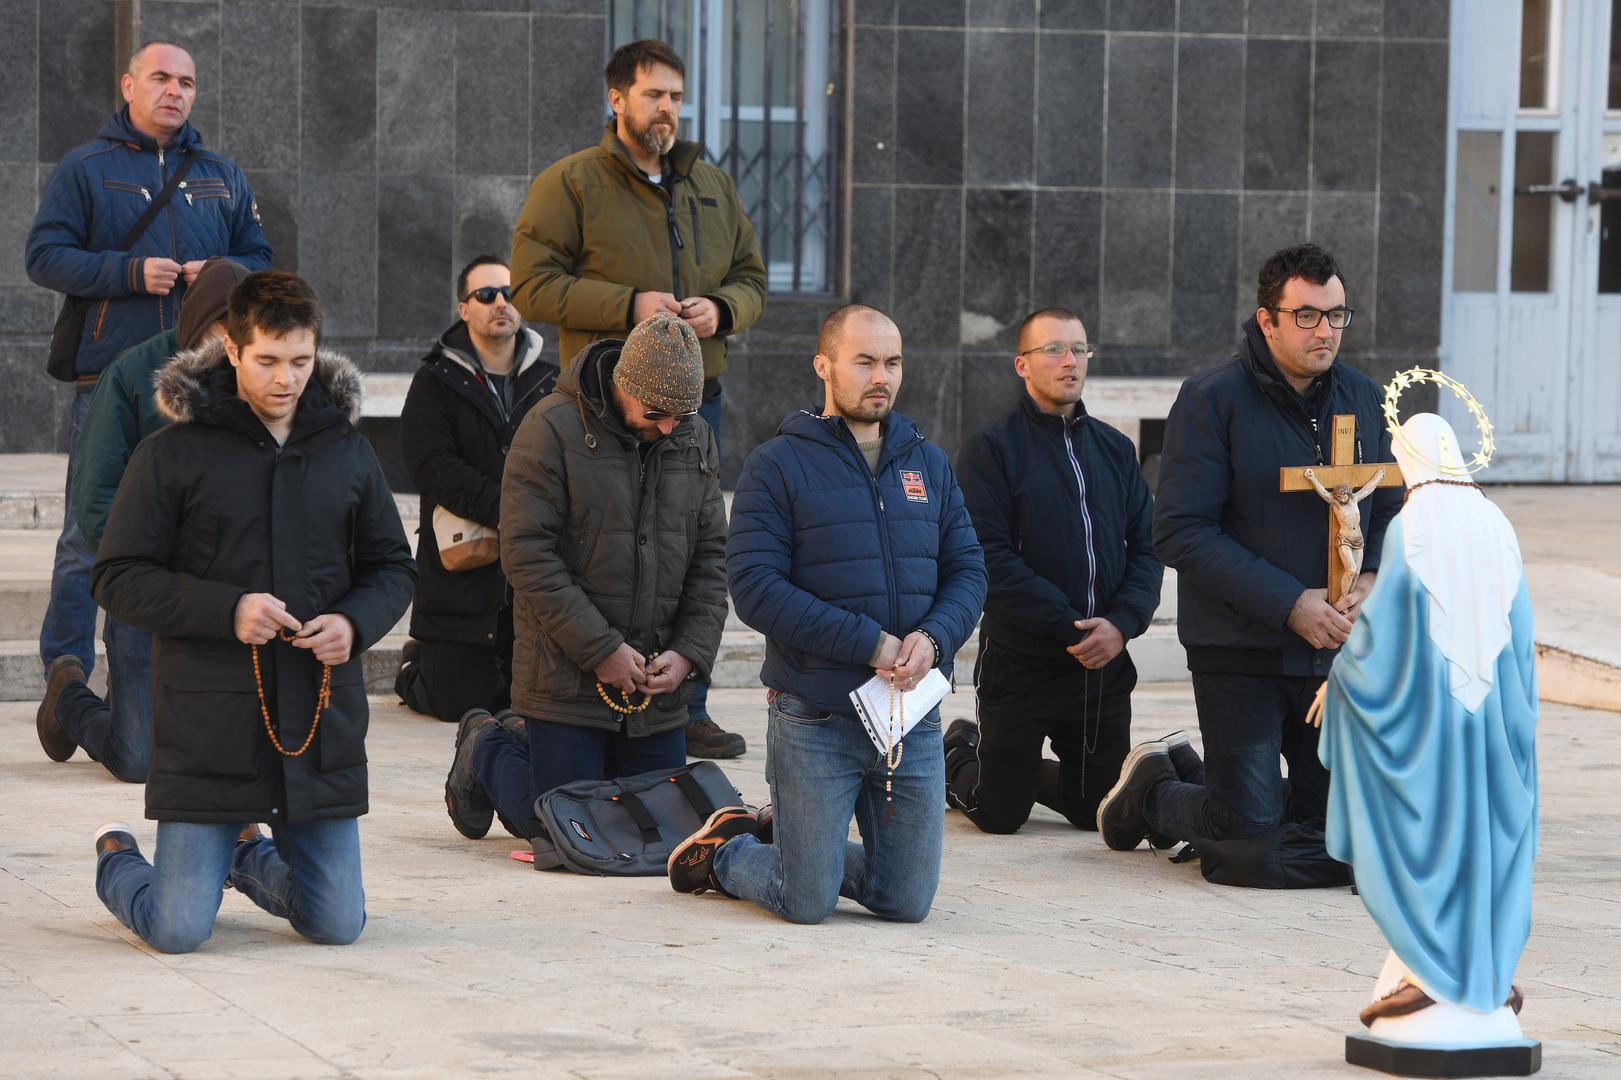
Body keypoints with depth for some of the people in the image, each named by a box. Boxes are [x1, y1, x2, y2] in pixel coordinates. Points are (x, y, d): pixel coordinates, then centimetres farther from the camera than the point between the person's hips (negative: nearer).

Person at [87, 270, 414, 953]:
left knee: (337, 923, 5)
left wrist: (355, 622, -7)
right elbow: (119, 578, -4)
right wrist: (226, 610, -18)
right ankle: (116, 860, 29)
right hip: (207, 723, -4)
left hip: (322, 718, 4)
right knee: (179, 930, -6)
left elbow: (393, 567, 16)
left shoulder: (347, 451, 8)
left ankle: (244, 855, 36)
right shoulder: (173, 454, -4)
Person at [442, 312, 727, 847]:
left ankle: (526, 742, 32)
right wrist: (601, 649, -18)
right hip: (567, 680, -6)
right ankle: (487, 751, 27)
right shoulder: (553, 429, -12)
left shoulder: (694, 438, 6)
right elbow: (527, 554, -16)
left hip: (658, 685, 6)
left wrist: (690, 651, -6)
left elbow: (711, 556, 9)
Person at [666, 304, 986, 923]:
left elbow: (968, 569, 10)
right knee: (808, 905, -3)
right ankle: (725, 851, 27)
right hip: (815, 720, -5)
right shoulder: (778, 466, -5)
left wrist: (934, 638, -12)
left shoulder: (928, 464, 12)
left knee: (907, 904, 6)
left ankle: (793, 844, 32)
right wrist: (869, 644, -18)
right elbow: (755, 588, -13)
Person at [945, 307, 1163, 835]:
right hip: (1020, 662, -5)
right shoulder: (991, 448, -6)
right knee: (1000, 814, 3)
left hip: (1106, 663, 5)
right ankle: (958, 757, 35)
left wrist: (1122, 623, -12)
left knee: (1095, 809, 10)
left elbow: (1146, 547, 7)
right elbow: (991, 558, -14)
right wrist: (1070, 628, -20)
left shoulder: (1114, 448, 12)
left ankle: (1017, 768, 38)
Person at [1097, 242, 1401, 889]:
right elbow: (1180, 533, -16)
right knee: (1252, 852, -7)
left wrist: (1373, 580, -6)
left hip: (1337, 649, 6)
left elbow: (1390, 512, 17)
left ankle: (1191, 776, 31)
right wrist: (1290, 604, -20)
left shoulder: (1363, 399, 8)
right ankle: (1154, 791, 25)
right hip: (1241, 646, -6)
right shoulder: (1211, 401, -10)